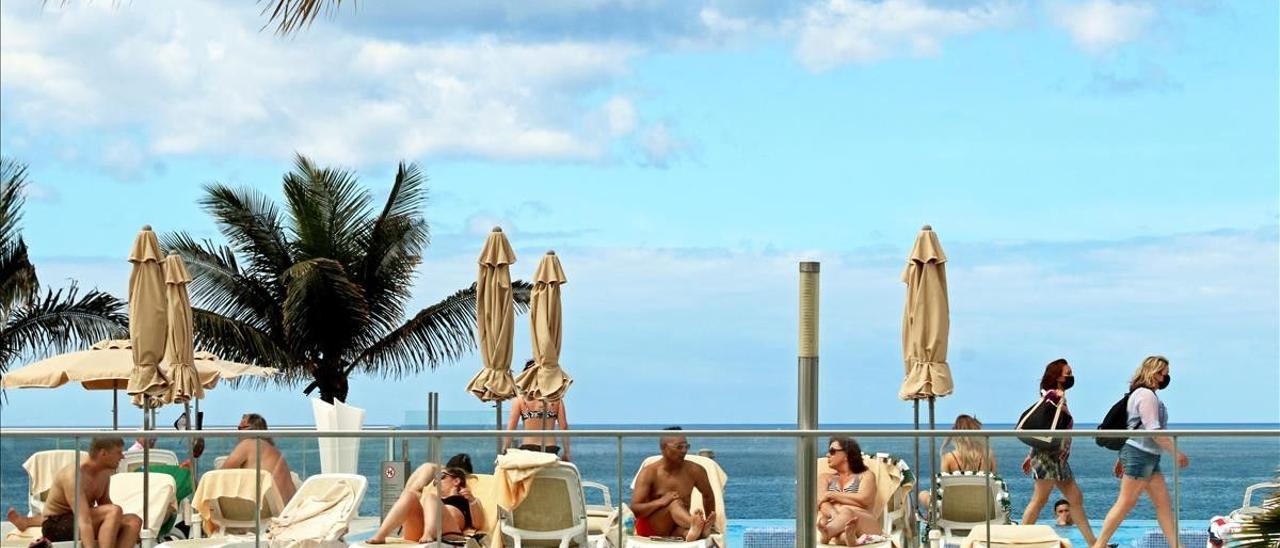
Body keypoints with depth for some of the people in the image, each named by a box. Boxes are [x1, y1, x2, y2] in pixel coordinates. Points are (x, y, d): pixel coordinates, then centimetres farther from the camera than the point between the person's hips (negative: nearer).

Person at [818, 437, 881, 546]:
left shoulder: (866, 475, 24)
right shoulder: (825, 478, 32)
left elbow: (863, 500, 1)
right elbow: (822, 503, 9)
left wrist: (831, 495, 6)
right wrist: (835, 516, -16)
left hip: (865, 524, -2)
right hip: (835, 524, 2)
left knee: (847, 512, -41)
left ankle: (824, 535, -73)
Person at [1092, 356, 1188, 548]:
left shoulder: (1138, 394, 19)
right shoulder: (1147, 395, -13)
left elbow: (1132, 429, 23)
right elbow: (1154, 430, -20)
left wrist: (1122, 458, 25)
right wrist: (1176, 452, -15)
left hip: (1149, 458, 11)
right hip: (1140, 454, -11)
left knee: (1163, 502, 7)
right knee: (1126, 503, -8)